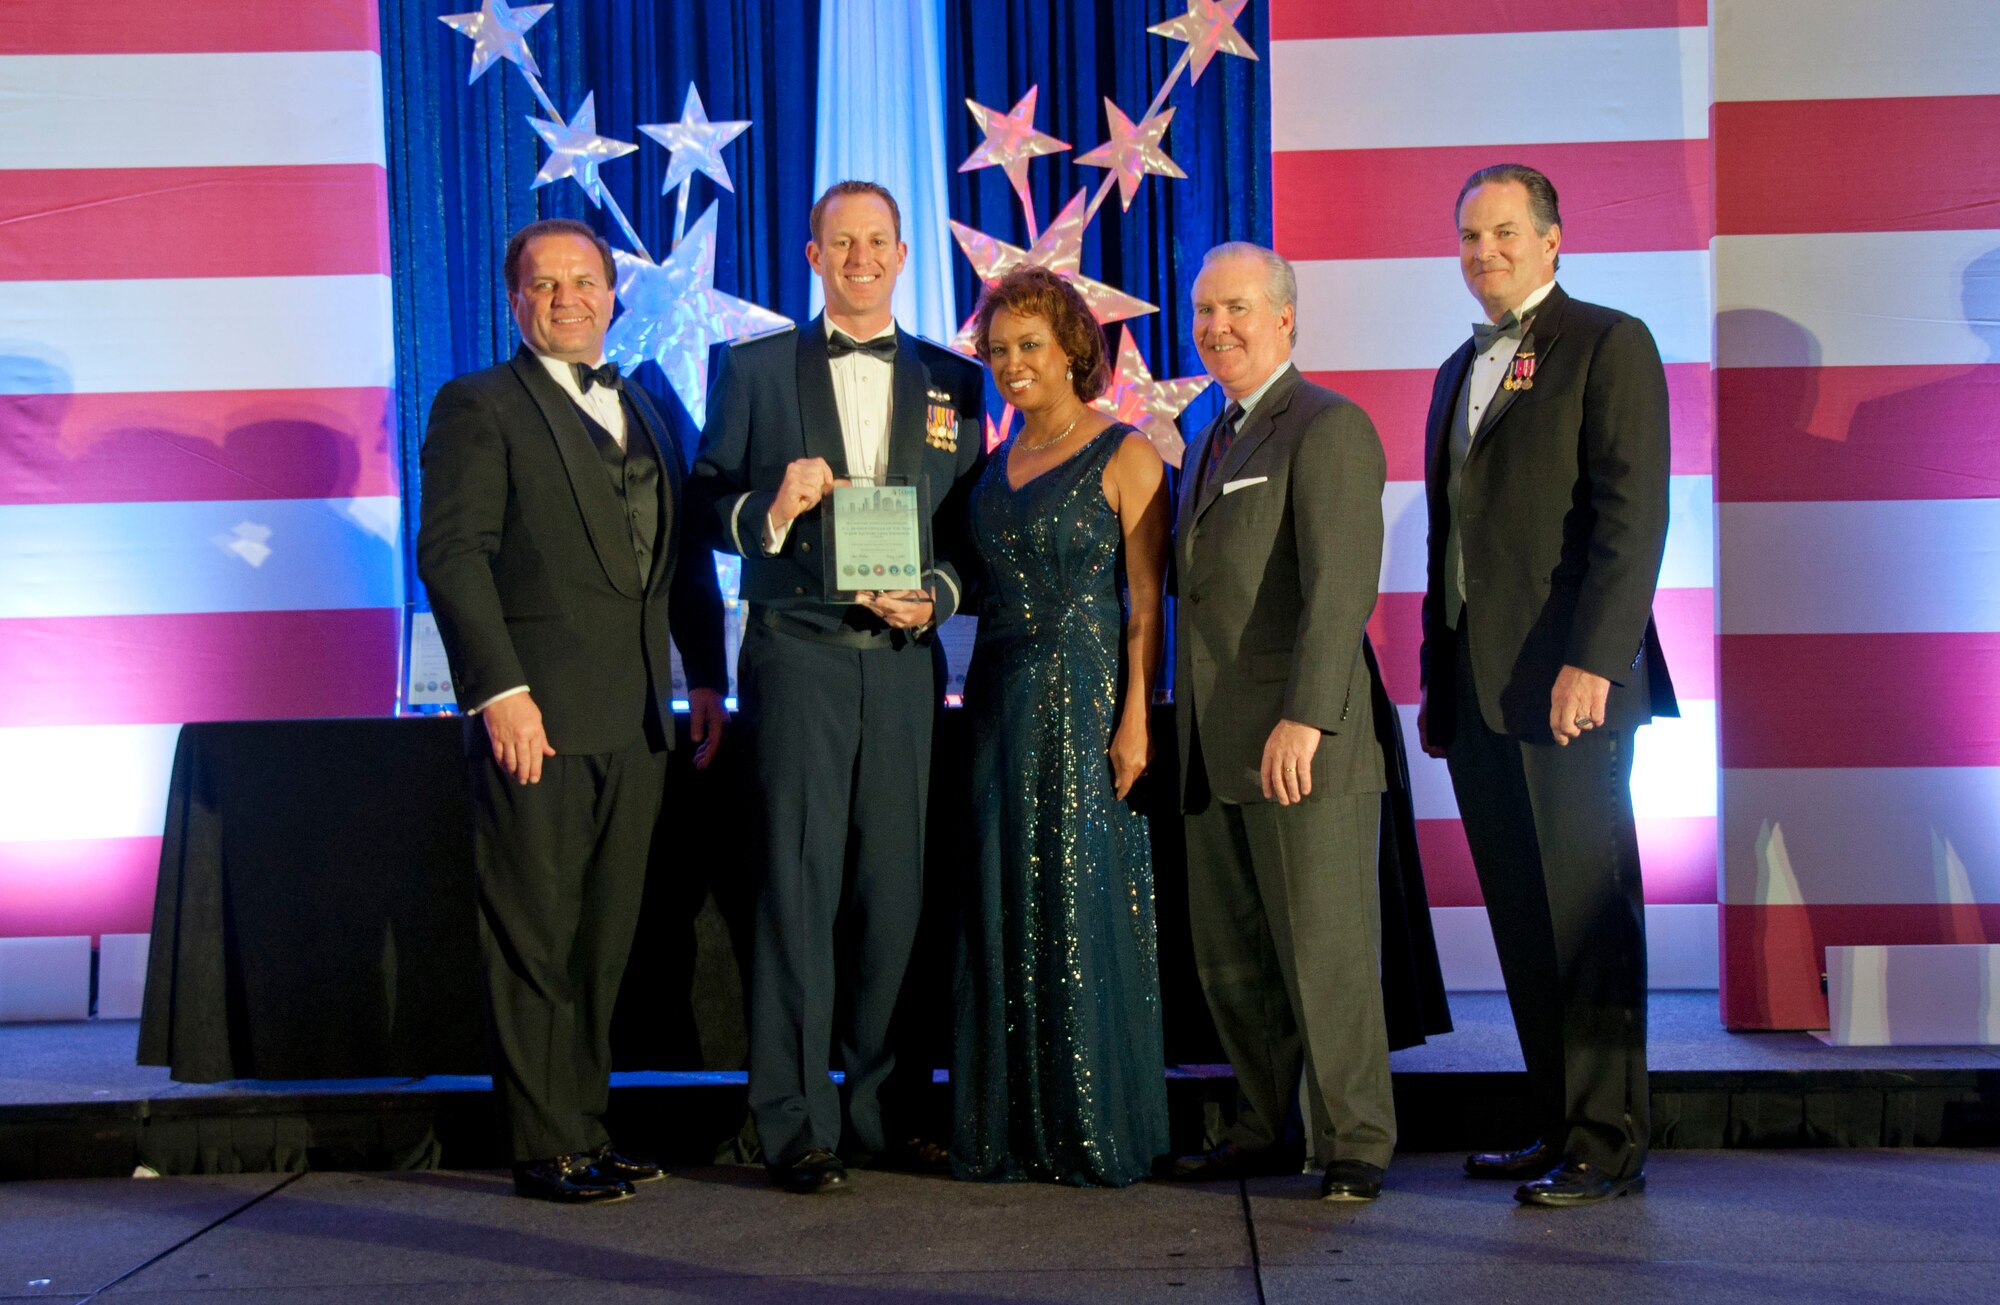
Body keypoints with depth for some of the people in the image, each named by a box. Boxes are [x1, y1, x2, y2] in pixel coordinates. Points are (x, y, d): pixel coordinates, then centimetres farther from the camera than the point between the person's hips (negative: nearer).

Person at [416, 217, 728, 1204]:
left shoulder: (646, 412, 19)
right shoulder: (477, 408, 0)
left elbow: (685, 556, 20)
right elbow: (451, 554, -9)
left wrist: (705, 676, 12)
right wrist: (500, 692, -17)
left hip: (636, 717, 6)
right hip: (537, 714, -6)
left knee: (604, 935, 10)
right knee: (535, 938, -1)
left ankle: (585, 1126, 19)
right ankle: (547, 1148, 6)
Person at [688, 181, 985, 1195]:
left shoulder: (952, 381, 14)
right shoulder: (755, 369, 9)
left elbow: (974, 527, 13)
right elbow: (707, 504, 6)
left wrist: (938, 595, -5)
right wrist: (771, 507, -14)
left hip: (905, 656, 2)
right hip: (797, 653, -2)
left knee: (895, 884, 3)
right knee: (798, 882, -4)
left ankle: (878, 1108, 15)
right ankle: (797, 1123, 1)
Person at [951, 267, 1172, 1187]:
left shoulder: (1125, 456, -3)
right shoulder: (996, 464, 15)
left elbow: (1146, 604, -9)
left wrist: (1136, 719, -16)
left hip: (1086, 701, -6)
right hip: (1000, 700, 6)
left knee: (1085, 910, -3)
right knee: (1002, 912, 7)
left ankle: (1097, 1132, 7)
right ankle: (1007, 1130, 15)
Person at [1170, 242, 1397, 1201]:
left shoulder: (1328, 427, -7)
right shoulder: (1209, 445, 21)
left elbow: (1341, 587, -17)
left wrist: (1303, 719, -25)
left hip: (1305, 748, -8)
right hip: (1216, 752, 8)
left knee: (1326, 953, -2)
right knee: (1229, 959, 12)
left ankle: (1355, 1145, 8)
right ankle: (1265, 1129, 23)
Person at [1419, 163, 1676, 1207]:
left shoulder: (1609, 342, -1)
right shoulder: (1460, 370, 21)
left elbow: (1633, 515, -11)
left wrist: (1592, 661, -19)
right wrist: (1439, 680, 16)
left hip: (1567, 680, -7)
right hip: (1476, 687, 7)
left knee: (1588, 918, -3)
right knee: (1521, 922, 10)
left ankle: (1608, 1144, 5)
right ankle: (1559, 1128, 18)